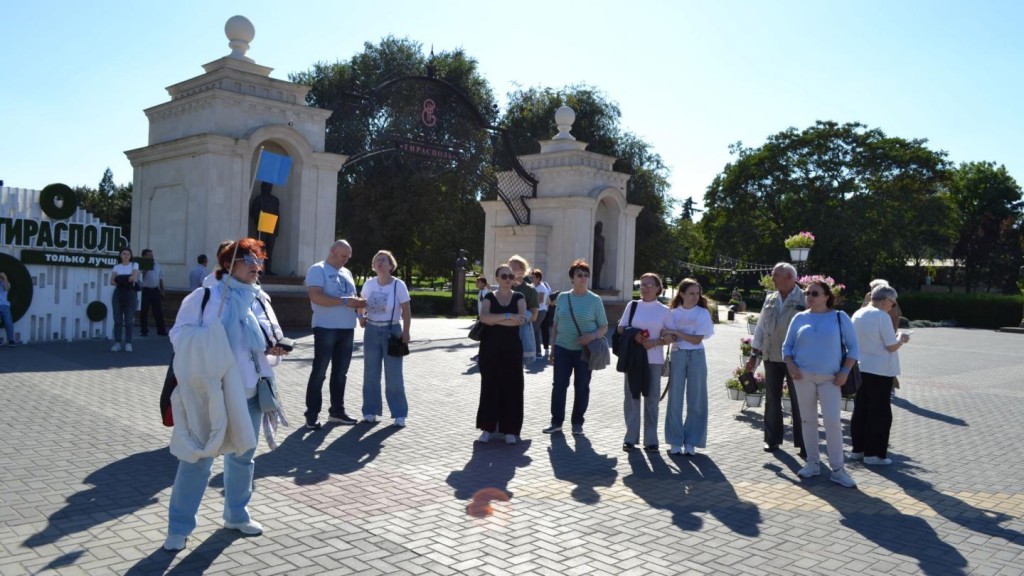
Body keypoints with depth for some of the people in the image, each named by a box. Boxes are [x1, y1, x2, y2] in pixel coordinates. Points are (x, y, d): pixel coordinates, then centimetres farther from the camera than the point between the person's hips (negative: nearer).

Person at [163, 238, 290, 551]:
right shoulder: (204, 296, -6)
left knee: (243, 454, 16)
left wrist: (274, 350, -5)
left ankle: (237, 514, 33)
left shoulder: (260, 300, 10)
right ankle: (179, 527, 10)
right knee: (198, 458, -3)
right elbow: (178, 334, -6)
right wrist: (202, 339, -25)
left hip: (250, 392, 6)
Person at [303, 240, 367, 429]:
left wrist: (358, 303, -1)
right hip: (326, 328, -7)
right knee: (319, 372, -1)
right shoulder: (317, 270, -6)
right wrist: (345, 301, -24)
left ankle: (337, 411, 22)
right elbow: (316, 297, -19)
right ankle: (311, 415, 5)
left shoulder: (346, 272, 17)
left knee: (340, 372, 13)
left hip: (347, 329, 7)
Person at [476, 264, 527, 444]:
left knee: (511, 387, 0)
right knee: (490, 385, 2)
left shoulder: (519, 297, 4)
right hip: (490, 347, 0)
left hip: (512, 348, 0)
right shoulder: (489, 297, 5)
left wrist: (495, 320, -15)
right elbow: (484, 317, -15)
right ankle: (488, 427, 11)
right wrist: (508, 316, -21)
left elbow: (521, 319, -14)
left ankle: (510, 429, 8)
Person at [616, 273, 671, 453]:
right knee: (631, 396, 4)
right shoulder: (633, 305, 6)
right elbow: (621, 328, 6)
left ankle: (651, 439, 13)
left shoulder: (664, 310, 3)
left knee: (652, 398, 4)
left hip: (654, 359, -1)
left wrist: (654, 342, -16)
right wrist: (634, 335, -13)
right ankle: (631, 437, 13)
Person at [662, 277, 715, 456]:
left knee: (695, 400, 2)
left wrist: (676, 333, -12)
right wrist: (669, 337, -23)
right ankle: (675, 441, 10)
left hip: (696, 357, -1)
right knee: (675, 398, 1)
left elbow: (697, 339, -9)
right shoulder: (673, 313, 4)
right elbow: (668, 337, -2)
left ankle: (691, 442, 10)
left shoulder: (702, 313, -1)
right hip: (677, 356, 1)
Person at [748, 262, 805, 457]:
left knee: (798, 401, 2)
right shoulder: (770, 299, 8)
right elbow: (761, 325, 11)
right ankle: (772, 439, 21)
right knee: (772, 399, 11)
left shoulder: (803, 300, -9)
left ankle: (803, 443, 10)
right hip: (771, 357, 5)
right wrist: (754, 354, 9)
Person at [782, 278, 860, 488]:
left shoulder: (840, 318, 2)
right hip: (803, 376, 2)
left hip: (830, 378, -2)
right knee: (808, 420, 8)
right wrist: (791, 365, -7)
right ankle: (812, 463, 19)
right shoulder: (800, 318, 7)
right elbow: (787, 346, 10)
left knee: (833, 422, -7)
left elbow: (853, 347, 3)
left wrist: (845, 371, -8)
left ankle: (838, 469, 1)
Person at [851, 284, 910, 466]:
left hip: (860, 369, 7)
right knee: (880, 413, 2)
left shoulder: (857, 314, 6)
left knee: (860, 410, 14)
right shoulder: (882, 316, -16)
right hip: (879, 371, -7)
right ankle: (874, 454, 5)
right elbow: (892, 346, -16)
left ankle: (858, 449, 20)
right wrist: (901, 339, 5)